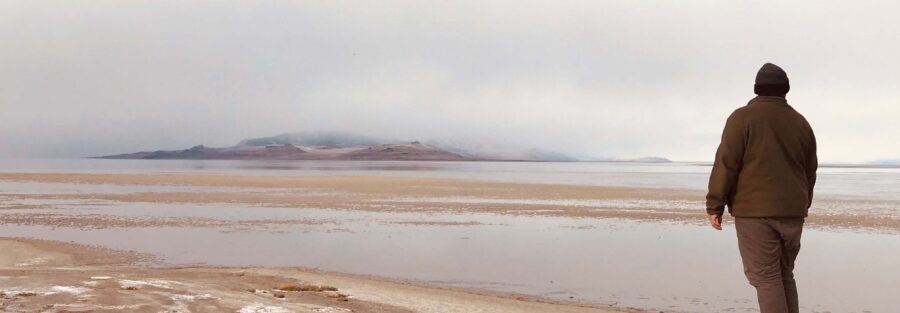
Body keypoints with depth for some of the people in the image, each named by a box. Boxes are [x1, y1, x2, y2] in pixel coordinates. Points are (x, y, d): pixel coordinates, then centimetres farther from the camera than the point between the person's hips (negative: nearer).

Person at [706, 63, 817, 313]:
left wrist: (714, 206, -6)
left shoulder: (743, 117, -6)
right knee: (784, 275, 16)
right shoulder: (801, 123, 12)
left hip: (755, 211, -6)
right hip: (792, 212, 6)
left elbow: (726, 164, -11)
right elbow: (810, 171, 19)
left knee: (766, 278, -4)